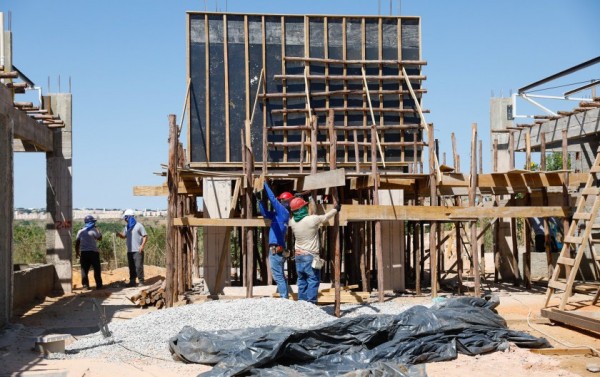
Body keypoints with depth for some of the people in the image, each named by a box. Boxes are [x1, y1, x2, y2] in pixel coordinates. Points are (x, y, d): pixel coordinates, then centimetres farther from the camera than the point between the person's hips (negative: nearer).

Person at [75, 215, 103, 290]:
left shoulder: (80, 231, 7)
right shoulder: (94, 230, -8)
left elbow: (77, 242, 8)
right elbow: (100, 238, 2)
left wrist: (77, 252, 18)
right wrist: (98, 230, 10)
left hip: (83, 252, 4)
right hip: (93, 252, -4)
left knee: (84, 269, 6)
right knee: (97, 269, 3)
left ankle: (85, 285, 2)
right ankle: (99, 285, 3)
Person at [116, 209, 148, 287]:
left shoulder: (138, 225, -6)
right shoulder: (127, 227, 14)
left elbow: (145, 236, -6)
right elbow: (124, 236, 19)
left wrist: (142, 245, -17)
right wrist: (119, 234, -4)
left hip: (138, 251, -7)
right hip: (130, 251, 7)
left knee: (138, 266, -8)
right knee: (131, 267, 10)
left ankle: (141, 281, -1)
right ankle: (132, 281, 16)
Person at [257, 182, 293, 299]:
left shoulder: (283, 212, -9)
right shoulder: (278, 214, 15)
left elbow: (272, 198, -14)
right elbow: (265, 213, 22)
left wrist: (265, 184, -7)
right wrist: (259, 200, 15)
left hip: (276, 250, -10)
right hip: (279, 250, 10)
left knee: (278, 277, -8)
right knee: (280, 276, 15)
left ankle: (284, 299, -7)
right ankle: (285, 299, 20)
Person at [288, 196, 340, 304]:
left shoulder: (293, 221, -2)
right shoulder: (312, 219, -18)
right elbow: (326, 217, -3)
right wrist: (336, 209, 15)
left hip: (298, 255, 6)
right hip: (310, 256, -6)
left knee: (302, 280, 13)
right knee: (313, 280, -2)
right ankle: (310, 303, -6)